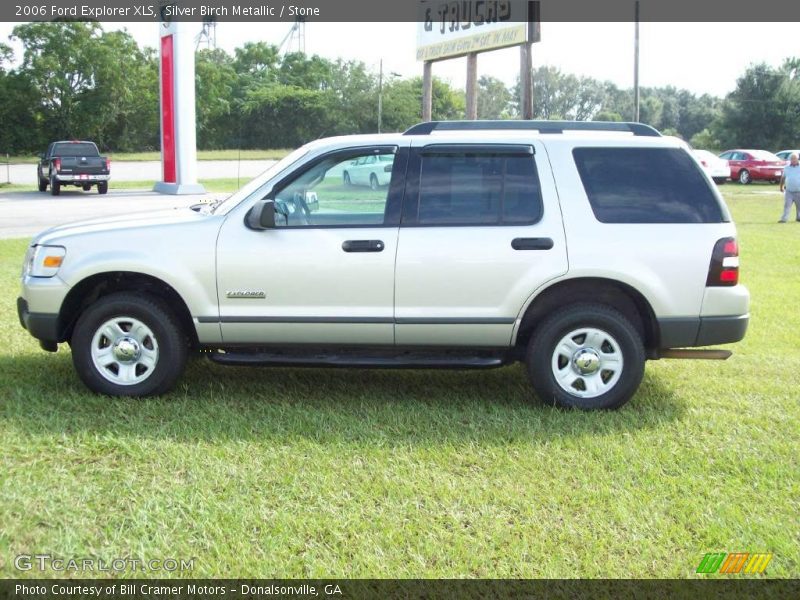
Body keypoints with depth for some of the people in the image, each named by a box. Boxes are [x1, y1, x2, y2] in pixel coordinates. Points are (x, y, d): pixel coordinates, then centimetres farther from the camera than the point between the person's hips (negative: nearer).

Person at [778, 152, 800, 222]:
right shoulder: (786, 168, 8)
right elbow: (783, 177, 17)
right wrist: (781, 186, 16)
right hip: (788, 191, 1)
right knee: (787, 205, -7)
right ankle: (784, 218, -9)